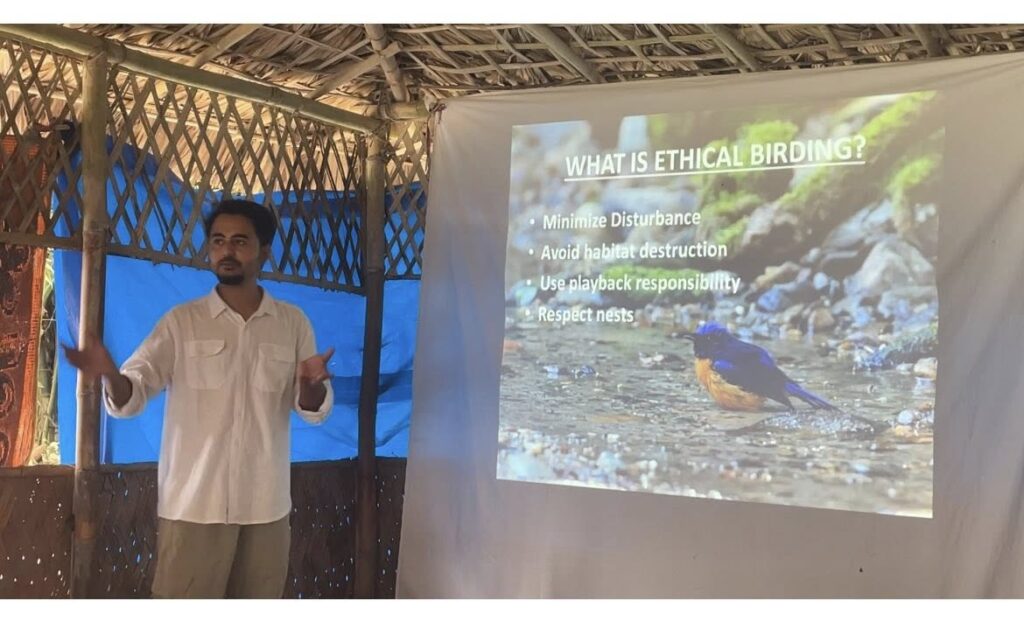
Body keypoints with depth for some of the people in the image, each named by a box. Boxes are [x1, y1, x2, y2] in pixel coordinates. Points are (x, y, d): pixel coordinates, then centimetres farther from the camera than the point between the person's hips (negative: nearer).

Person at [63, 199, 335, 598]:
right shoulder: (182, 321, 0)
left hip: (266, 504, 2)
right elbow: (128, 399, -7)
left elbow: (314, 411, 2)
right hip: (193, 502, -2)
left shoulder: (293, 323, 5)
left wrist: (311, 385, -22)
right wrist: (109, 375, -30)